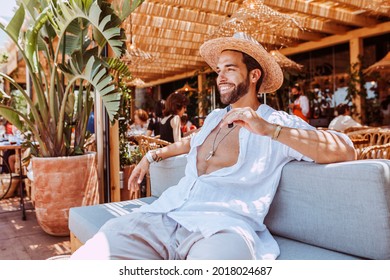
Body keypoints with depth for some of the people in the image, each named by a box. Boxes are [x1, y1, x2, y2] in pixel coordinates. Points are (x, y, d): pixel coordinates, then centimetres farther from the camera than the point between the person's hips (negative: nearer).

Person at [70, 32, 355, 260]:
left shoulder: (279, 122, 5)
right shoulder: (214, 117, 24)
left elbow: (346, 151, -8)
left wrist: (268, 129, -18)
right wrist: (154, 155, 47)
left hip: (223, 227, -5)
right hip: (164, 215, 6)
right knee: (85, 258, -16)